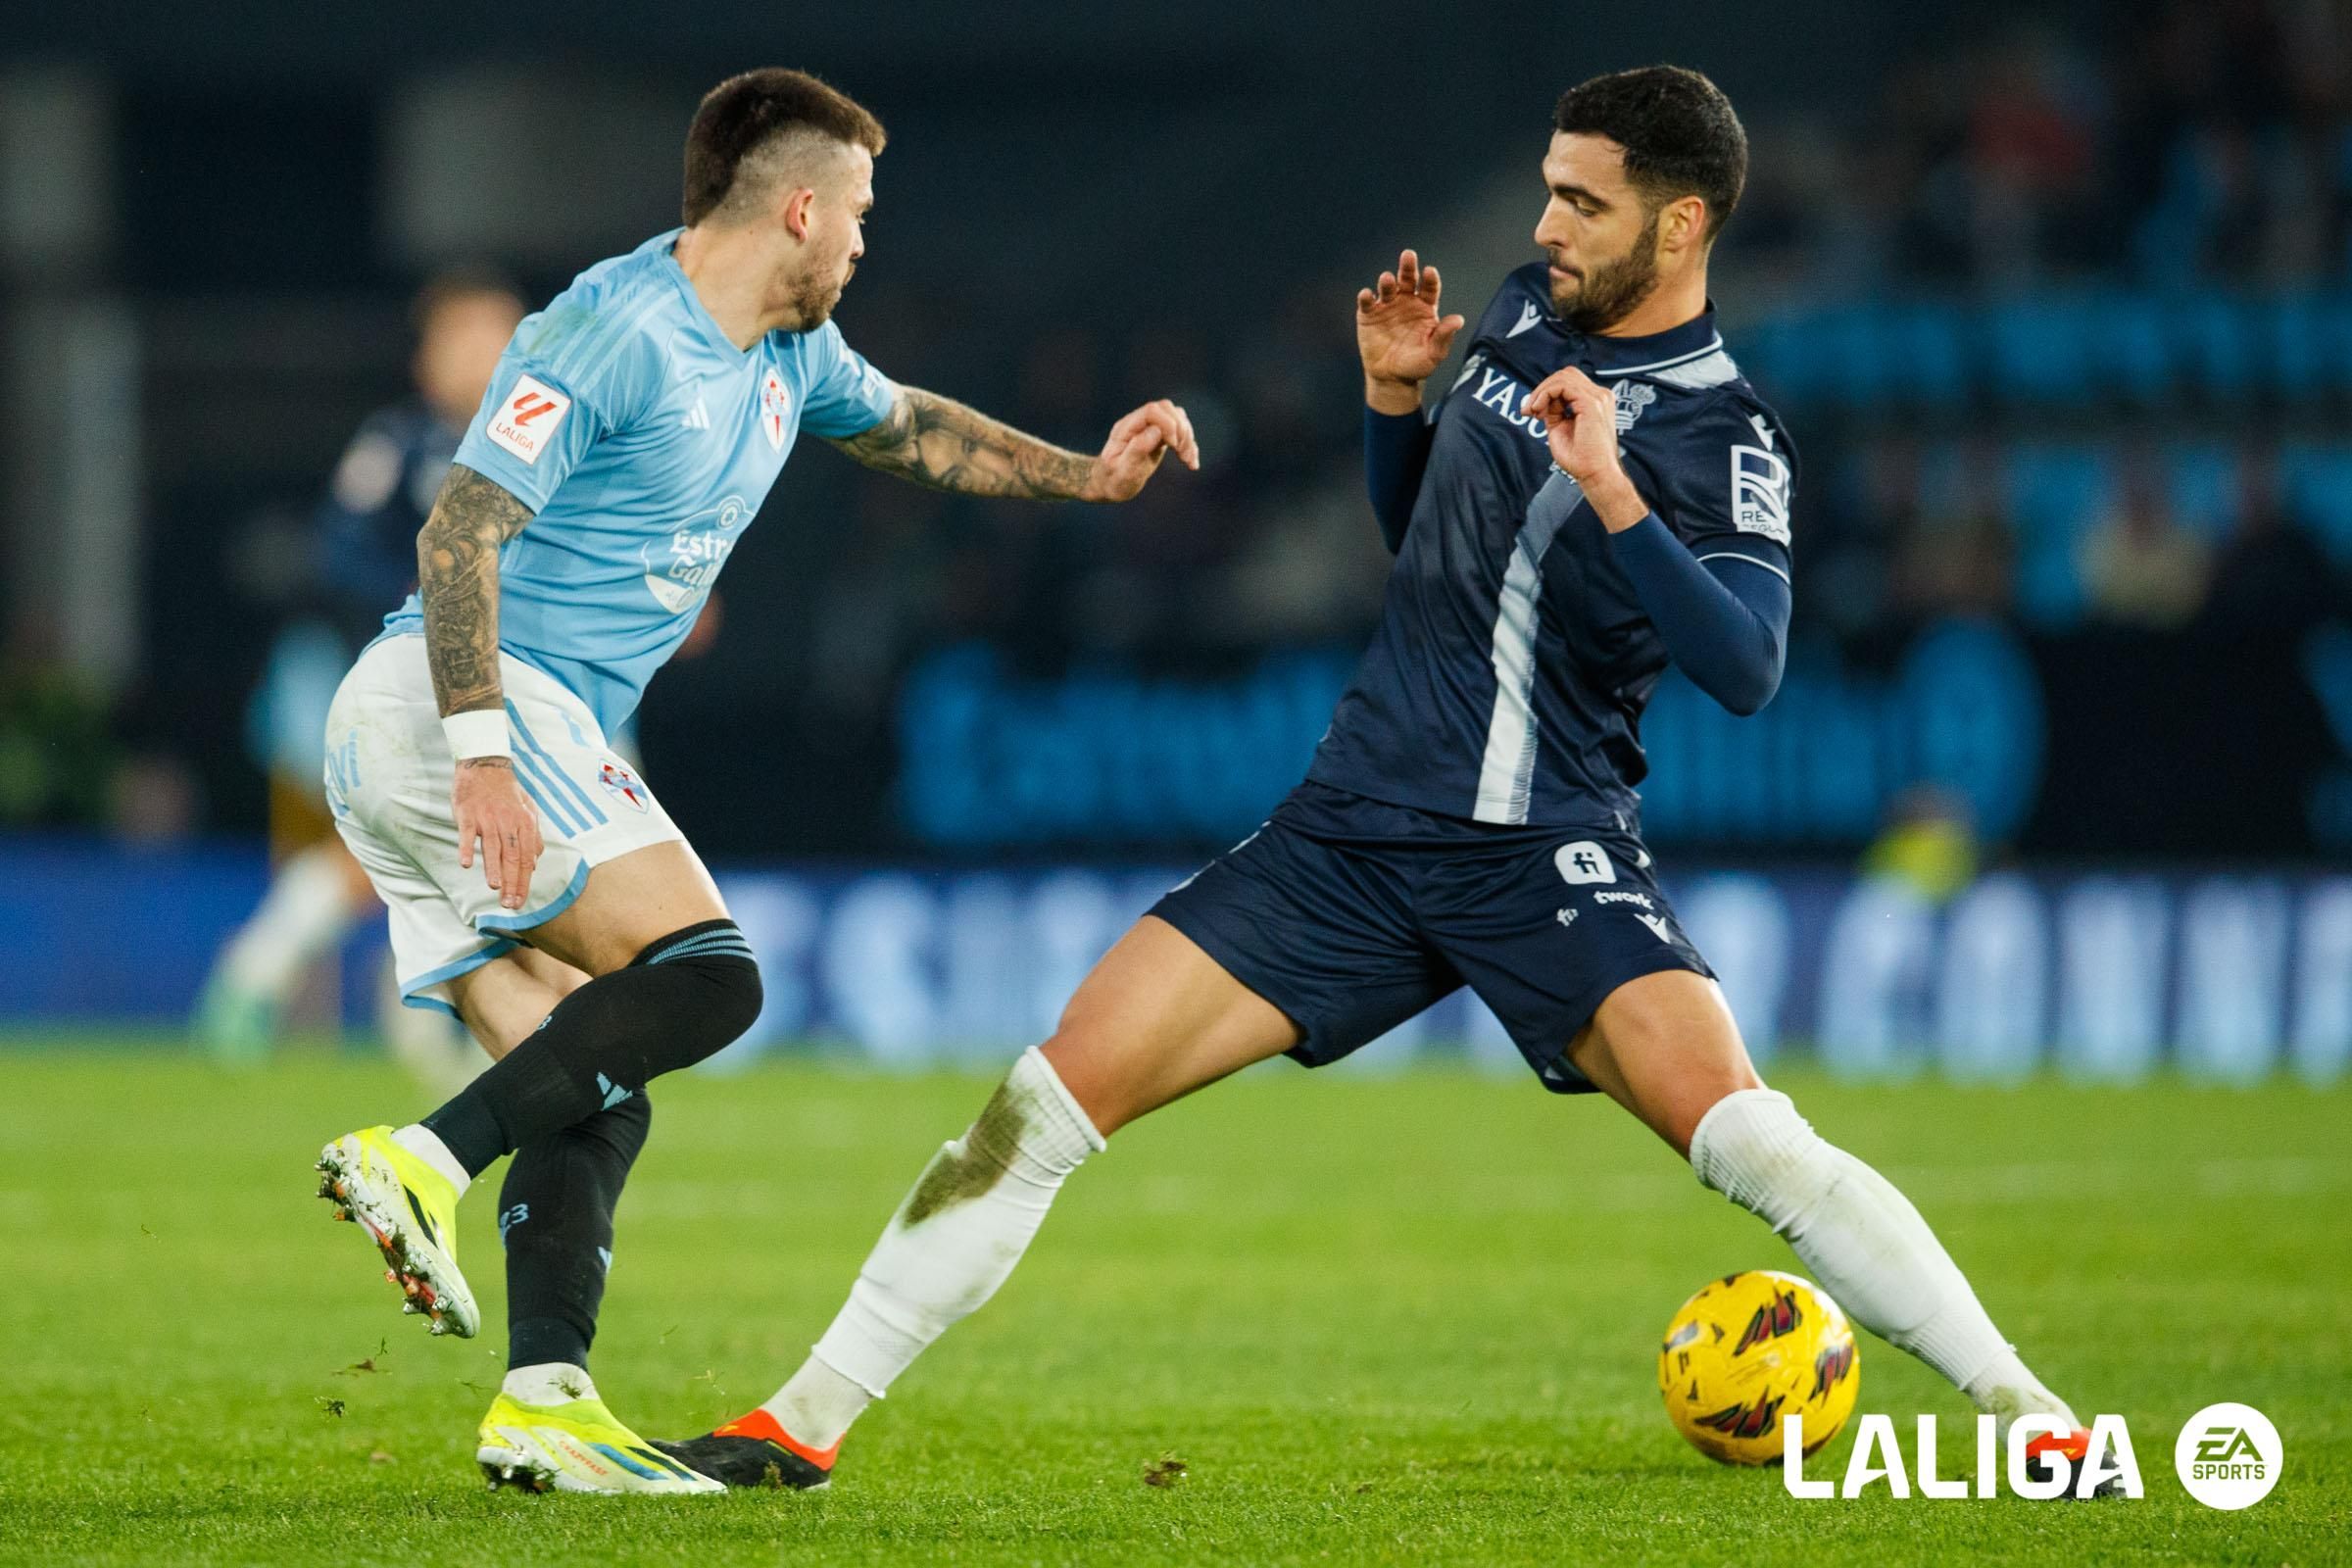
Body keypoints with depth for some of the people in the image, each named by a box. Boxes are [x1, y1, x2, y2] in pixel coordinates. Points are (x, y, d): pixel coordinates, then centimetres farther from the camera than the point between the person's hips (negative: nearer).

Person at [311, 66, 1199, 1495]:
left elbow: (909, 429, 40)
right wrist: (485, 757, -30)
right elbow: (461, 530, -21)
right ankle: (427, 1162, -25)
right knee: (706, 976, -20)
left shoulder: (790, 355, 17)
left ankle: (544, 1403, -7)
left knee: (591, 1096, 2)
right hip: (451, 700, -10)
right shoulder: (613, 332, -13)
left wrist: (1086, 476, 34)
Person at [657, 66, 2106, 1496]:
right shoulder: (1524, 315, 9)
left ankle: (2025, 1413, -14)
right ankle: (808, 1420, 4)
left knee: (1742, 1135, -26)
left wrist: (1611, 494, -32)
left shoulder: (1725, 434, -8)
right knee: (1058, 1090, -4)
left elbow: (1745, 667, -24)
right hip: (1357, 829, 5)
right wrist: (1393, 390, 6)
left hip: (1548, 853, -5)